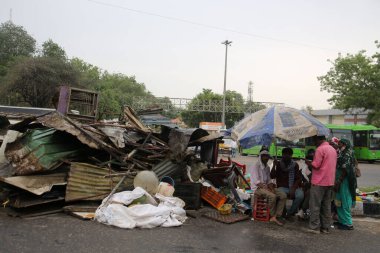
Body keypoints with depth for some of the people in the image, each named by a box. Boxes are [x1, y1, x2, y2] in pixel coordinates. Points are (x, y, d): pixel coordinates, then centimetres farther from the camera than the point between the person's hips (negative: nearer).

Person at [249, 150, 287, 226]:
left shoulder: (267, 167, 16)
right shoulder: (255, 166, -8)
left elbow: (269, 180, 15)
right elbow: (256, 181, -16)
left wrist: (271, 188, -7)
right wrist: (267, 188, -23)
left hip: (266, 186, 8)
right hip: (257, 188, -8)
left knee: (283, 195, -13)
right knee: (272, 196, -33)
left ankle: (275, 217, -20)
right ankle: (272, 215, -11)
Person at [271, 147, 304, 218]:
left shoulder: (295, 165, 8)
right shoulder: (278, 164, 5)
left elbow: (299, 178, 2)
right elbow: (272, 176, -2)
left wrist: (293, 188, -14)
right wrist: (274, 166, -17)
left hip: (293, 187, 1)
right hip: (282, 187, -1)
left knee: (300, 195, -30)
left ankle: (290, 213, -9)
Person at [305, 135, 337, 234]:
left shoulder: (320, 149, -13)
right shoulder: (333, 149, 13)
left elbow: (316, 165, -16)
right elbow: (333, 166, 19)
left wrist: (308, 162, 3)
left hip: (319, 182, -8)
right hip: (330, 182, 8)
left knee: (315, 205, -1)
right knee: (326, 205, 11)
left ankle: (314, 227, 0)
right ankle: (326, 228, 15)